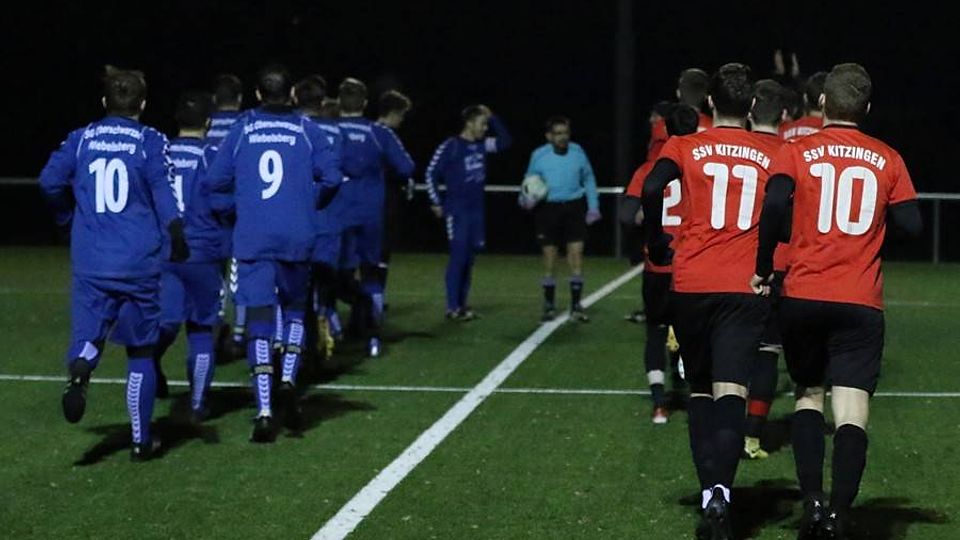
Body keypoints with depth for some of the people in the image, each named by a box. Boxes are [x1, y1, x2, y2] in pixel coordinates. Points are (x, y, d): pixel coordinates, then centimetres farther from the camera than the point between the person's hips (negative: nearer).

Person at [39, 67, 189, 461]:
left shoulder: (82, 139, 6)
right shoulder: (151, 142, -1)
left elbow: (50, 180, 2)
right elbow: (162, 189, -14)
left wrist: (69, 216, 18)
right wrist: (176, 234, -17)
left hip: (90, 263, 1)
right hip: (139, 265, -1)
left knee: (87, 334, 3)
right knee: (141, 351, 11)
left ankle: (79, 370, -35)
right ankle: (141, 439, 16)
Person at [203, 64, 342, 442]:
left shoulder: (242, 130, 7)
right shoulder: (306, 130, 4)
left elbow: (213, 181, 4)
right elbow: (332, 176, -5)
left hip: (252, 240, 0)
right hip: (297, 238, 0)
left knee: (258, 320, -1)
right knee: (294, 308, 21)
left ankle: (264, 412, -9)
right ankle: (288, 379, 0)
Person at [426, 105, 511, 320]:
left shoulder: (482, 145, 7)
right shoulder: (450, 147, -11)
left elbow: (505, 141, 13)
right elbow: (431, 174, -7)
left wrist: (492, 118, 3)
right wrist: (436, 203, -7)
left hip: (476, 210, 7)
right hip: (457, 211, -7)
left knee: (469, 258, 8)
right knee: (458, 257, -8)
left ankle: (461, 304, 15)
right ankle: (453, 308, -5)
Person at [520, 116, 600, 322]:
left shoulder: (577, 151, 2)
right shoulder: (539, 156, -3)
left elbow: (588, 179, 14)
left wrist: (593, 207, 9)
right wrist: (526, 198, -14)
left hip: (574, 207, 1)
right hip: (548, 209, -1)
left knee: (576, 253, -6)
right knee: (549, 256, 2)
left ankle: (576, 305, 3)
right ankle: (549, 306, 15)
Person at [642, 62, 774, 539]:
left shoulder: (684, 148, 6)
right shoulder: (771, 154, 10)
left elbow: (652, 189, -11)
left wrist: (657, 247, 1)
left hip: (691, 285, 1)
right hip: (744, 289, 0)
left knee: (700, 391, 15)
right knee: (730, 391, -11)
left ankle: (710, 495, 9)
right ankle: (721, 493, -32)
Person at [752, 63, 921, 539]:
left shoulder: (796, 152, 2)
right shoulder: (887, 160, 7)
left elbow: (775, 205, -13)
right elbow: (912, 225, 3)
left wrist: (763, 269, -3)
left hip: (803, 297, 1)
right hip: (861, 304, 0)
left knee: (808, 394, 18)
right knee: (852, 411, -5)